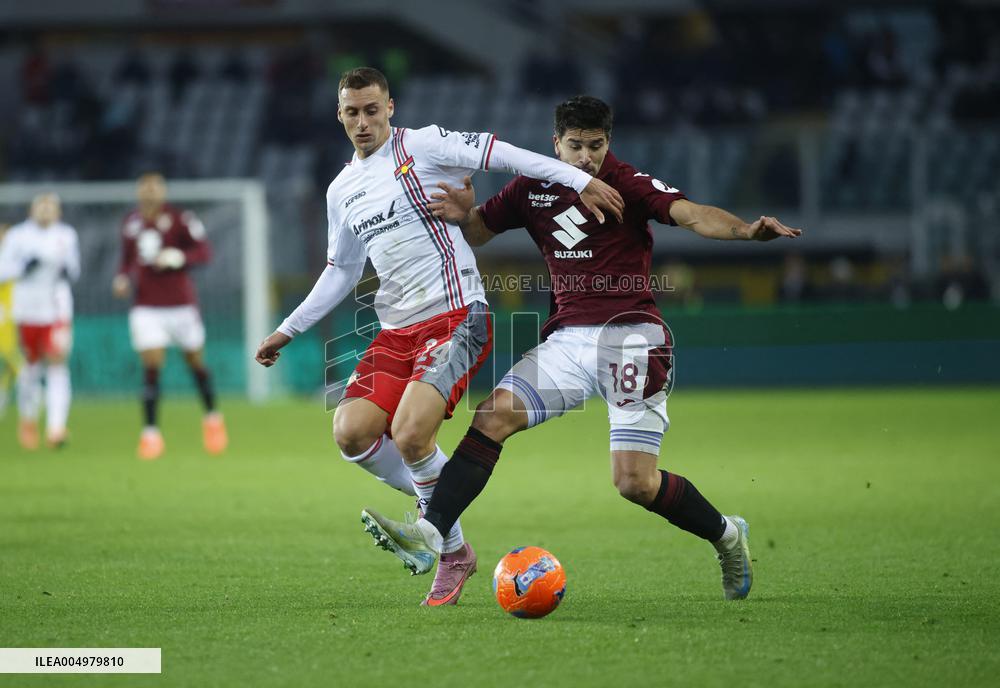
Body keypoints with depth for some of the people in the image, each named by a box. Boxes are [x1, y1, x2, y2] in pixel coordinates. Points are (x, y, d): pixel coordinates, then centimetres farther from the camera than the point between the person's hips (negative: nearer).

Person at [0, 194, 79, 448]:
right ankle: (27, 418, 33)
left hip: (58, 310, 0)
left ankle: (56, 427, -18)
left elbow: (74, 273, 11)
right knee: (33, 366, 8)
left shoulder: (66, 236, 5)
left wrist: (67, 268, -10)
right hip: (27, 309, 0)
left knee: (57, 362, -13)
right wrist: (24, 266, -19)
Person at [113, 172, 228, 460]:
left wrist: (179, 257, -29)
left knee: (196, 361, 10)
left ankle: (212, 418, 32)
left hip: (181, 304, -2)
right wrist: (123, 279, 1)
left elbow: (205, 251, -12)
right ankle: (150, 433, -7)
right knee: (152, 367, -9)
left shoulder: (180, 219, -8)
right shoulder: (131, 223, 7)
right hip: (147, 306, 2)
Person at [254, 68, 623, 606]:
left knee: (410, 435, -24)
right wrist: (287, 331, 26)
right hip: (397, 330, 7)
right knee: (351, 433, -12)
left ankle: (451, 552, -2)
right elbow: (341, 271, 28)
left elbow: (503, 154, -10)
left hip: (456, 316, -7)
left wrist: (579, 180, -21)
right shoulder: (342, 190, 17)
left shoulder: (422, 145, -2)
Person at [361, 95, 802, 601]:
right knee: (491, 417, -14)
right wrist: (465, 215, -7)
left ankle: (725, 535, 15)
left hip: (631, 336, -5)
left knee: (635, 483, -11)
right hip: (568, 340, 5)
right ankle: (428, 535, -17)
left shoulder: (626, 184, -7)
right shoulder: (532, 189, 8)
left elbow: (692, 215, -20)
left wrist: (746, 230, -40)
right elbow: (479, 232, 18)